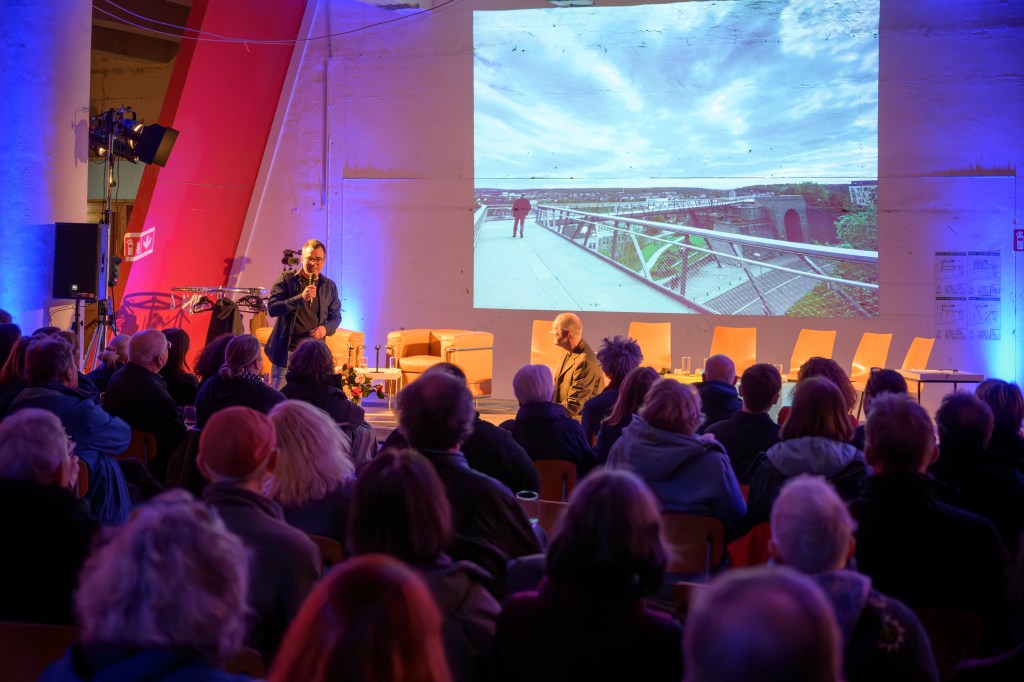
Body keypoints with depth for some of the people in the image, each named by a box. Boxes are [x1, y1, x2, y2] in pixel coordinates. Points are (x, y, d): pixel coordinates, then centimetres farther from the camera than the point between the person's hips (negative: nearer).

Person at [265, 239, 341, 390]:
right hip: (286, 350, -2)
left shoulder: (329, 286, 10)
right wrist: (301, 298, -21)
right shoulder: (286, 279, -1)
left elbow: (336, 316, 18)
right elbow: (272, 308, -10)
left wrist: (325, 328, -5)